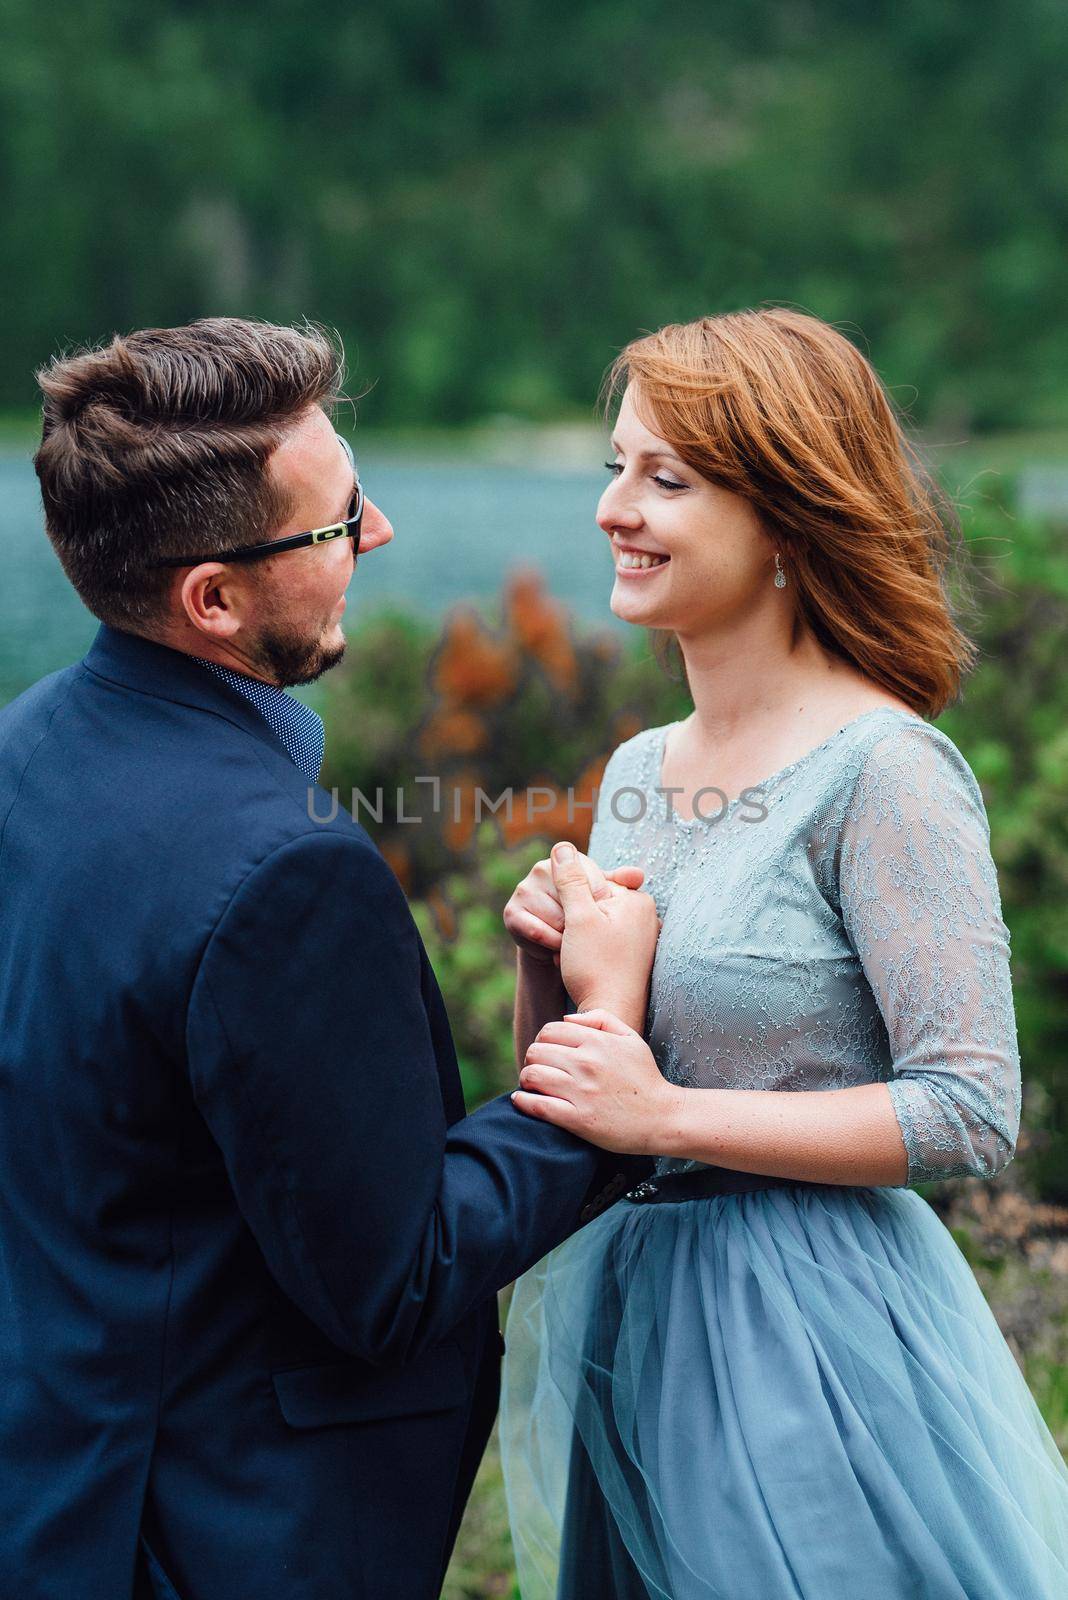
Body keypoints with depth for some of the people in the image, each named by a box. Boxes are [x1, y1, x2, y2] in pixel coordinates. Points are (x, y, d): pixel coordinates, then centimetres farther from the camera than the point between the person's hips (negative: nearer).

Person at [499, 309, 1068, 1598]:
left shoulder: (884, 771, -16)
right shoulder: (639, 771, 7)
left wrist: (668, 1115, -22)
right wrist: (551, 976, -7)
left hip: (805, 1334, -7)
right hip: (619, 1307, 7)